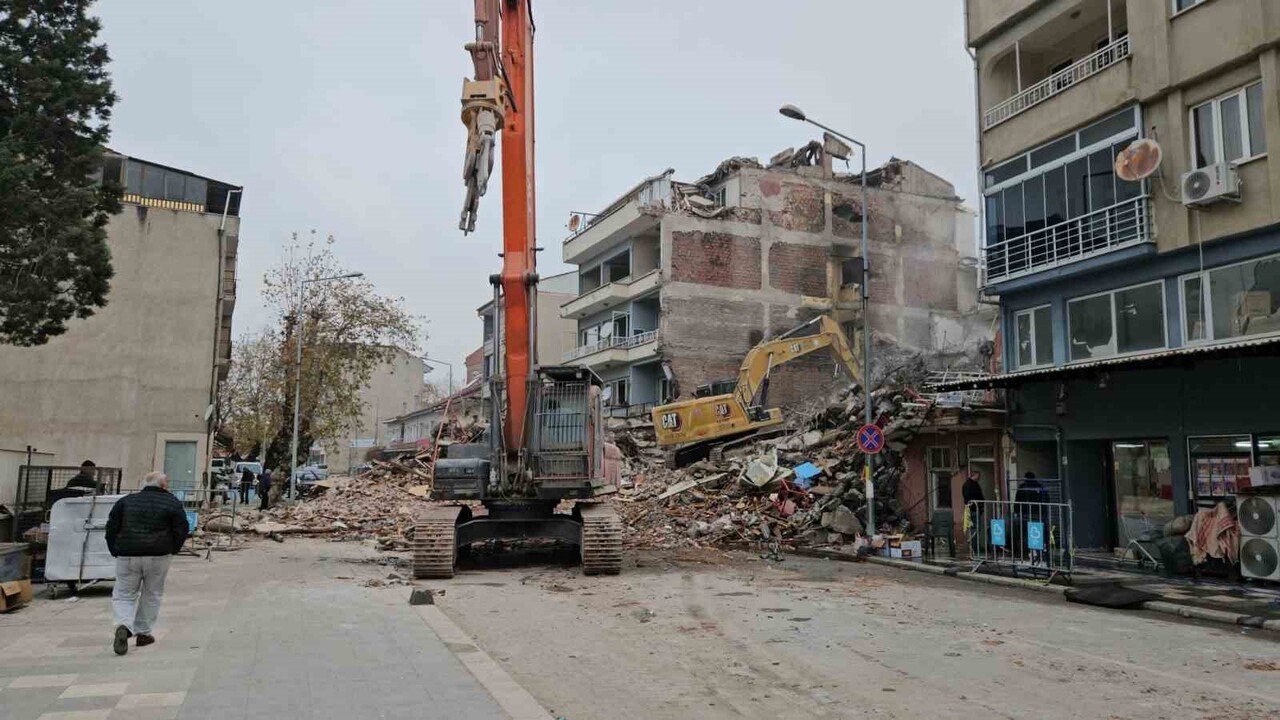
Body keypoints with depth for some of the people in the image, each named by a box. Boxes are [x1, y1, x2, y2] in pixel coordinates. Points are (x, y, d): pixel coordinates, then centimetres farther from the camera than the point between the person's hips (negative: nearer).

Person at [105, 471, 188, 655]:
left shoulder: (125, 501, 10)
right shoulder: (173, 503, 3)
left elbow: (111, 528, 7)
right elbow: (182, 529, -1)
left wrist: (115, 551, 14)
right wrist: (172, 549, 13)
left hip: (127, 555, 1)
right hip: (158, 556, -1)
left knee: (124, 594, 9)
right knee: (152, 594, 15)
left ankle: (123, 625, -16)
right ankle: (143, 633, 17)